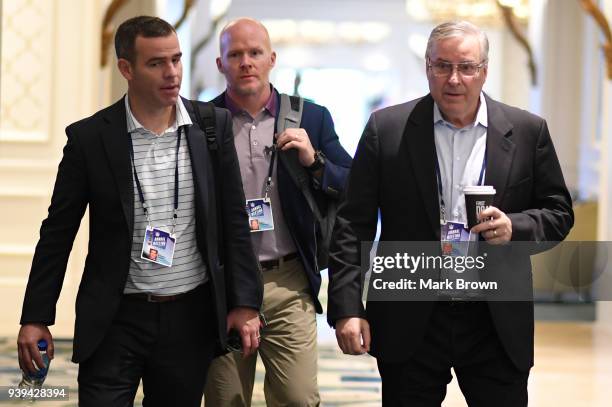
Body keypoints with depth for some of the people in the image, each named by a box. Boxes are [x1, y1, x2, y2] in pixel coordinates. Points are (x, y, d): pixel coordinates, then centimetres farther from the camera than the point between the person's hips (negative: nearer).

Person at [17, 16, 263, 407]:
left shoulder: (213, 125, 1)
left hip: (191, 316, 2)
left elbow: (234, 220, 5)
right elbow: (58, 232, 0)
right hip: (115, 318, -1)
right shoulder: (89, 137, -4)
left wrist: (245, 303, 0)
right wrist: (36, 317, -3)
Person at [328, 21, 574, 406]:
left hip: (498, 324, 1)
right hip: (410, 325, -1)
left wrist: (516, 227, -12)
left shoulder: (527, 131, 3)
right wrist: (347, 308, -9)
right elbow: (354, 225, -1)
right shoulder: (387, 129, -1)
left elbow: (558, 212, 9)